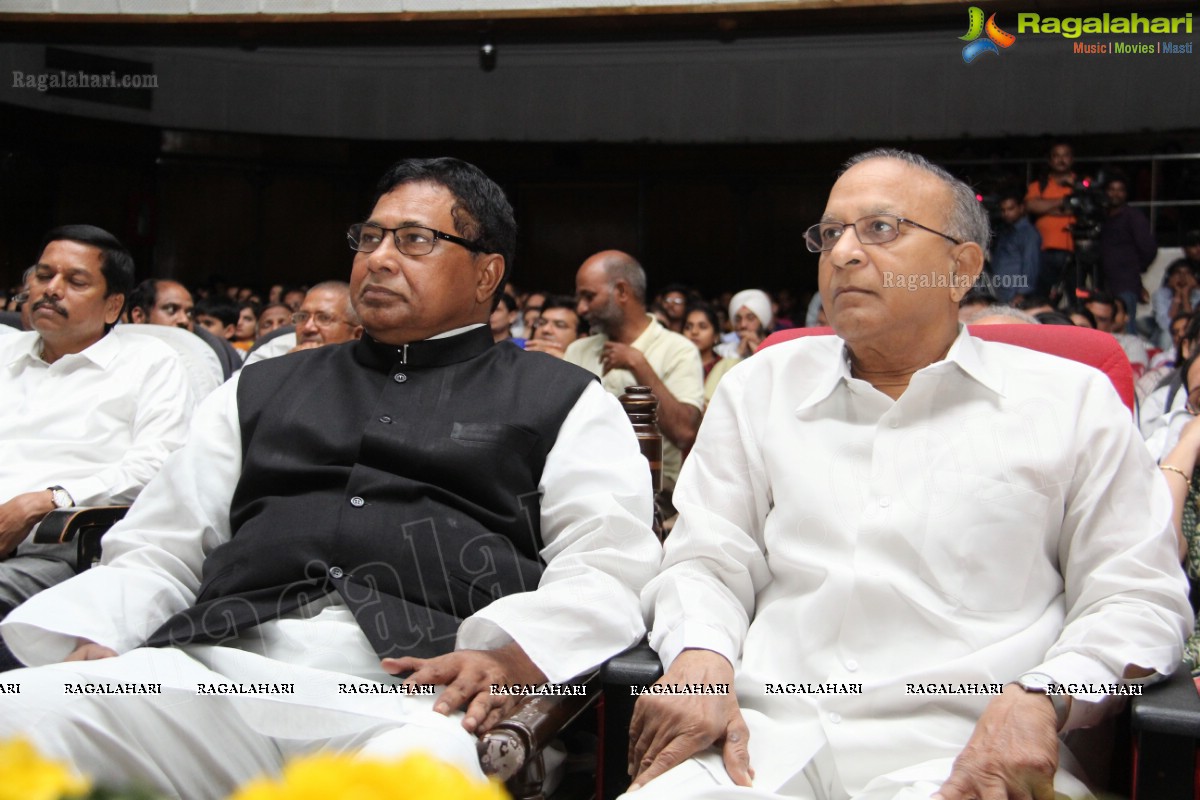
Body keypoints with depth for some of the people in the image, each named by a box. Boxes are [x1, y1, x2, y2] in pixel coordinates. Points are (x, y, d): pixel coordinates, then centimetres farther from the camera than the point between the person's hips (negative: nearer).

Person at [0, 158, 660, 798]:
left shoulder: (564, 402, 17)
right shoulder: (261, 391, 28)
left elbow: (610, 562, 3)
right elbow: (156, 549, 24)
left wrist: (510, 655, -17)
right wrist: (88, 646, 2)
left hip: (416, 688, -2)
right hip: (214, 664, 3)